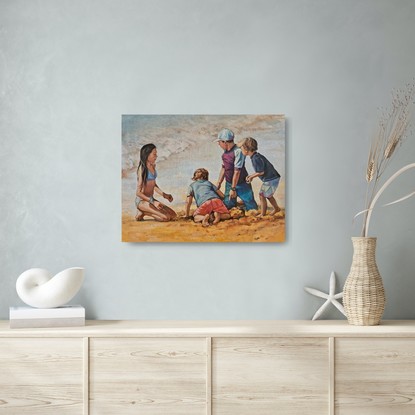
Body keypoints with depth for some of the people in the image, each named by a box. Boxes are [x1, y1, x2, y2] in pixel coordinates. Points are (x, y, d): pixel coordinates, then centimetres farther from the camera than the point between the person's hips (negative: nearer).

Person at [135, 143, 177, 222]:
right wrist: (152, 202, -23)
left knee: (173, 215, 6)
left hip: (151, 199, 9)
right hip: (142, 200, -9)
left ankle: (143, 212, 8)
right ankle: (142, 213, -3)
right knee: (166, 217, -21)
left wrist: (164, 195, 11)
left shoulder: (153, 166, 7)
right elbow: (138, 192, -19)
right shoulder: (142, 169, -18)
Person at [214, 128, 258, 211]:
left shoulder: (238, 151, -23)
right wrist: (219, 182, 13)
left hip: (241, 184, -7)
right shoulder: (225, 152, 2)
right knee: (228, 206, 6)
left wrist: (233, 188, -23)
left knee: (251, 207, -2)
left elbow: (237, 171, -24)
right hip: (229, 183, 7)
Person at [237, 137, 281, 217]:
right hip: (273, 178, 10)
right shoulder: (256, 156, 9)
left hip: (270, 180, -10)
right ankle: (276, 208, 45)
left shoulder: (256, 158, -22)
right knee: (268, 195, 27)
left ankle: (263, 214, 14)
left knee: (262, 195, 2)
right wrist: (252, 176, 12)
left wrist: (251, 177, -6)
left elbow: (261, 172, -20)